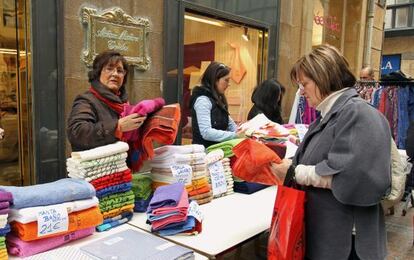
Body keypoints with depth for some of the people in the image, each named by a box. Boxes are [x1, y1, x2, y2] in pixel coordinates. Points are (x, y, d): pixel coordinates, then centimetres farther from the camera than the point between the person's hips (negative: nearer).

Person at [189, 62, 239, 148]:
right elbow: (206, 132, -22)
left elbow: (229, 123, 15)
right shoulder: (202, 100, -13)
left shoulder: (218, 99, 15)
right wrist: (235, 135, -25)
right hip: (205, 150, -7)